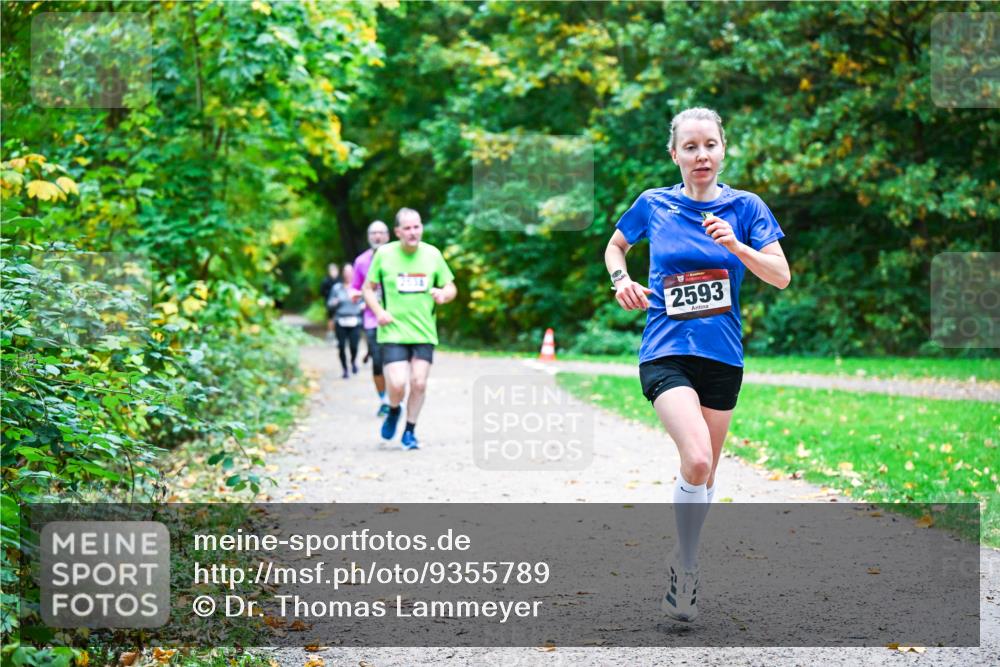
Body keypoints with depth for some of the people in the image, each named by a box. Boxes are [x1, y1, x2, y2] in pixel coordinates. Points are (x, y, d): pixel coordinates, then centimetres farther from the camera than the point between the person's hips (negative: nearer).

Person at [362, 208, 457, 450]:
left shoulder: (432, 254, 3)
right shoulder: (384, 254, -2)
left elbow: (451, 288, 12)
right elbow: (368, 288, 7)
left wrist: (443, 294, -11)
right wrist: (378, 311, -10)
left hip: (424, 332, 2)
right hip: (393, 332, -2)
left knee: (419, 383, -3)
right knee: (397, 384, -14)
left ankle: (410, 431, 18)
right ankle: (393, 411, 21)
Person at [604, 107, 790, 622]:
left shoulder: (744, 207, 1)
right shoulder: (653, 205, 2)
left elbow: (781, 276, -6)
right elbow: (615, 245, 20)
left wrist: (735, 245, -21)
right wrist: (621, 279, -1)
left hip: (721, 355, 2)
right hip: (666, 352, -2)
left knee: (706, 470, 12)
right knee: (696, 459, -24)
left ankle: (684, 560, 34)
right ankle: (686, 566, -6)